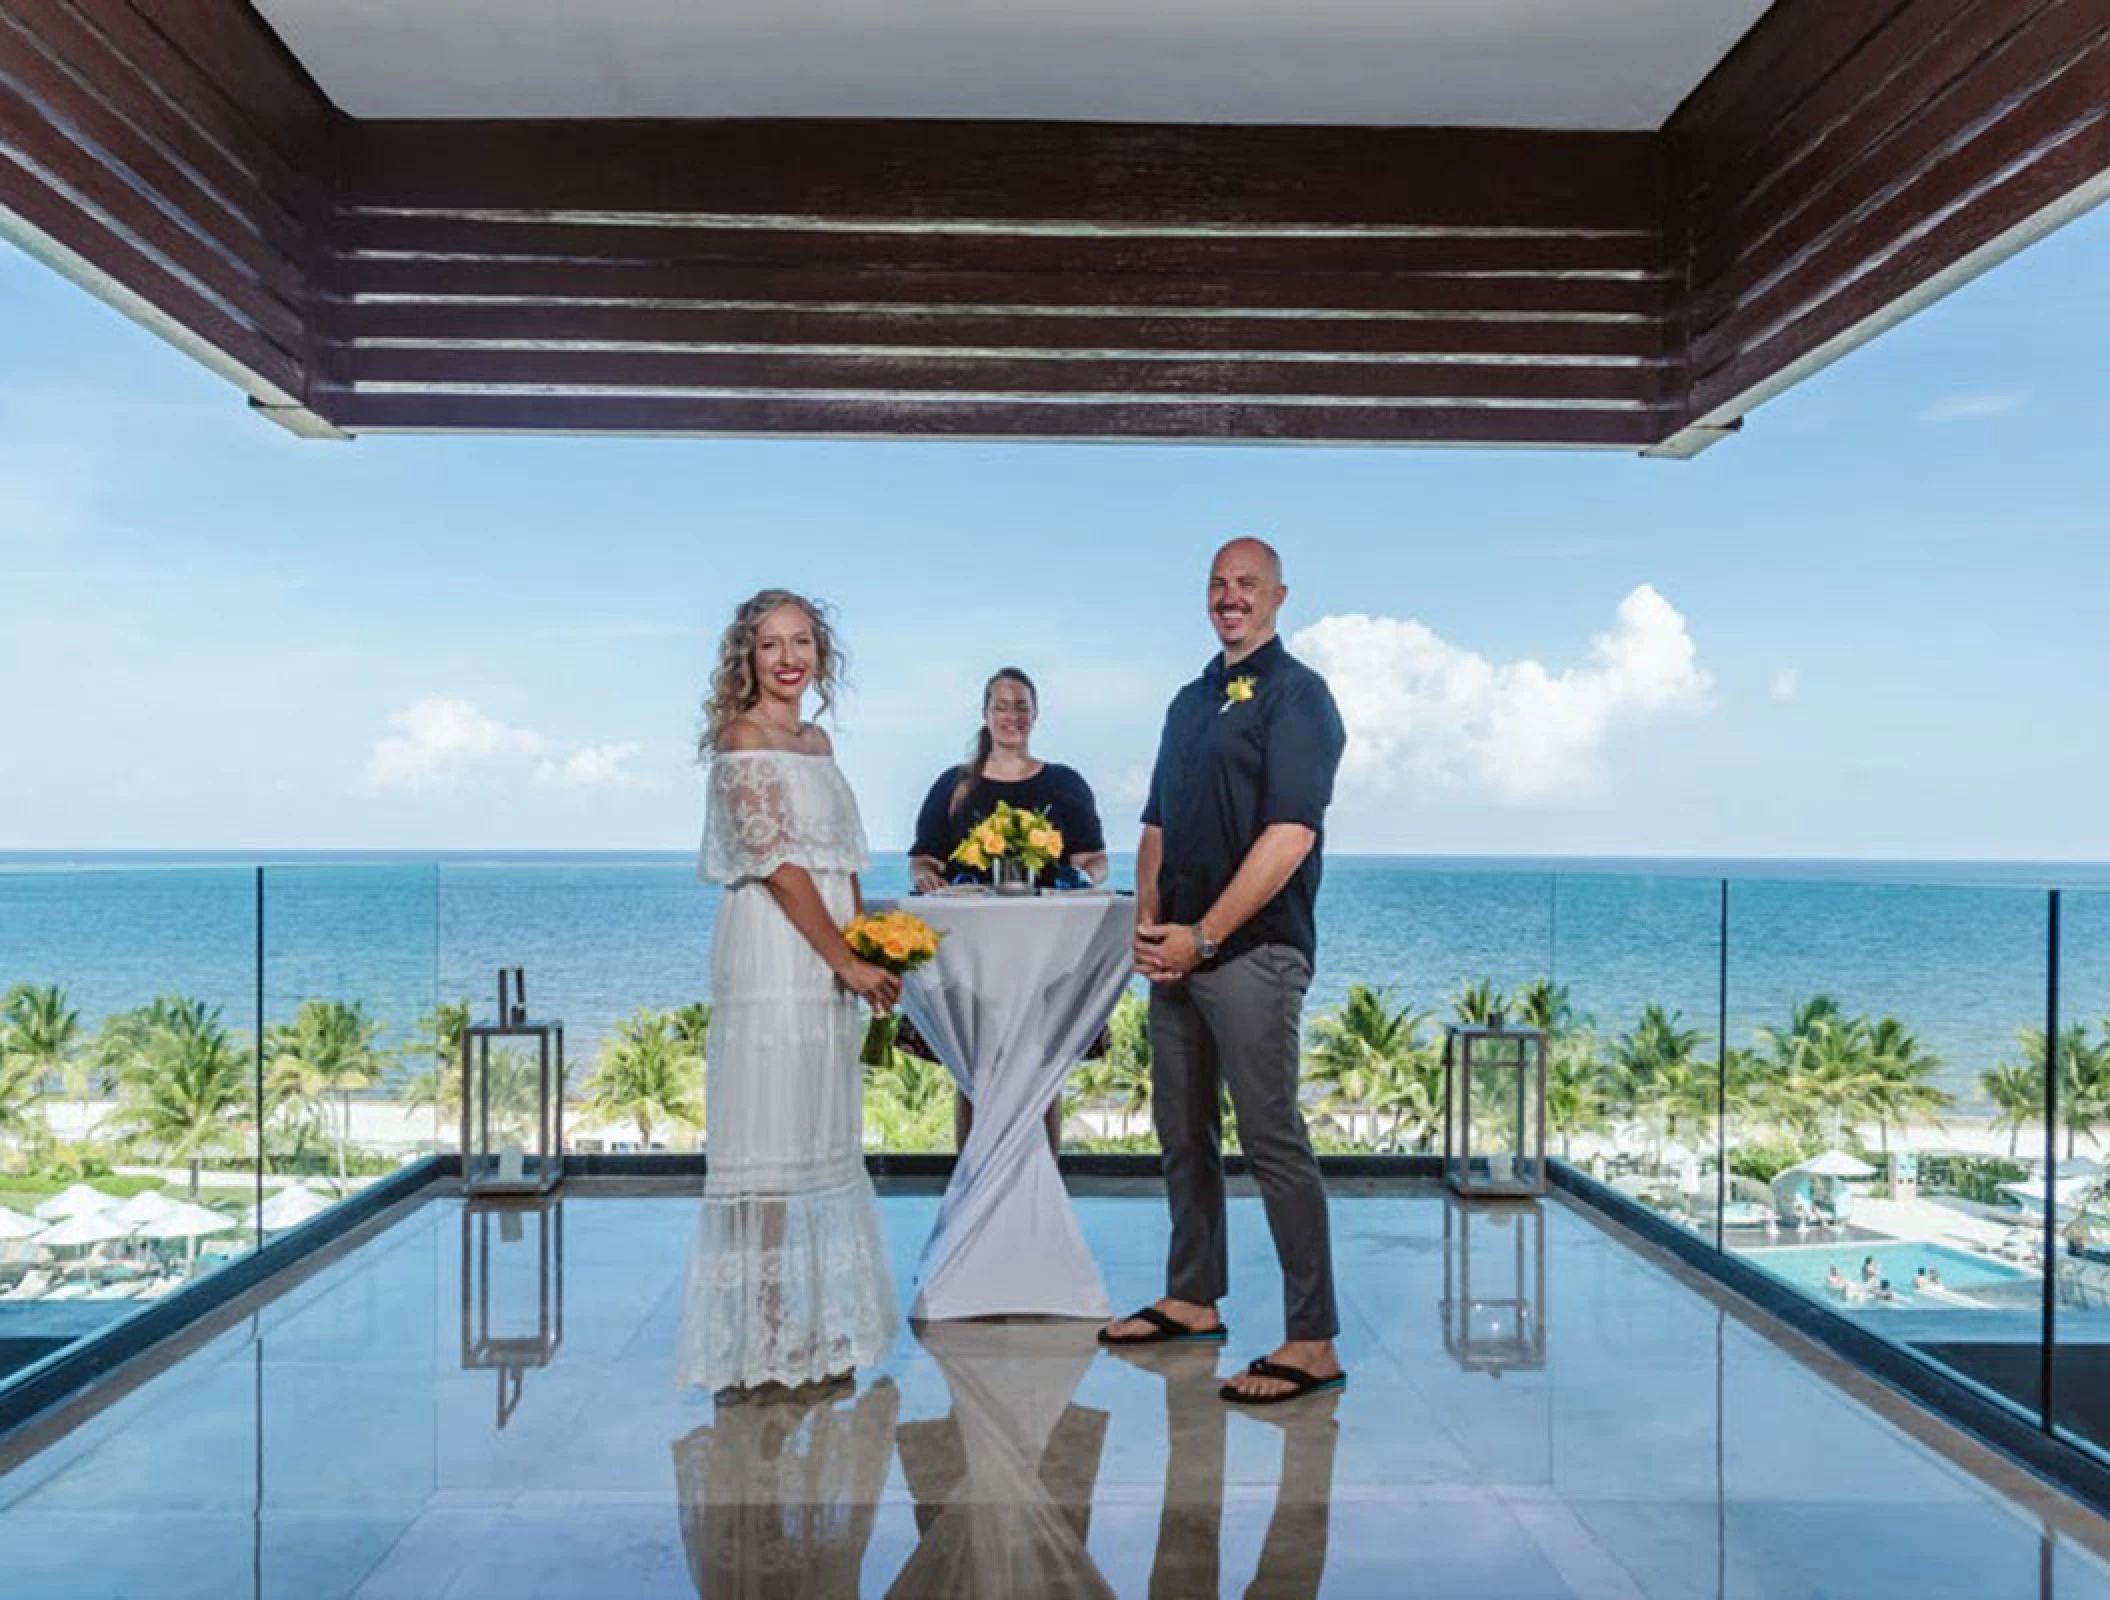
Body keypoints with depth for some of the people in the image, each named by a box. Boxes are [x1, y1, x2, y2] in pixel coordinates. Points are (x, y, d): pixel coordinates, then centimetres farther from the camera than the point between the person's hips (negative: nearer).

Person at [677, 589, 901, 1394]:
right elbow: (776, 861, -15)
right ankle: (768, 1338, 6)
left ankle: (814, 1326, 24)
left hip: (829, 958, 9)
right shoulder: (743, 739, -7)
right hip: (772, 955, -8)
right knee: (772, 1137, -3)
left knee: (823, 1136, 13)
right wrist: (847, 960, -15)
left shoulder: (818, 740, 17)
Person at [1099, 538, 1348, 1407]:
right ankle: (1192, 1300, 29)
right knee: (1182, 1131, 14)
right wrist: (1146, 924, 4)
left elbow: (1290, 834, -17)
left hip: (1252, 951, -8)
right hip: (1179, 950, 8)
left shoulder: (1295, 693, -7)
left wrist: (1203, 936, -17)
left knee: (1271, 1140, -7)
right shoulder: (1190, 701, 18)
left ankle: (1312, 1342, 2)